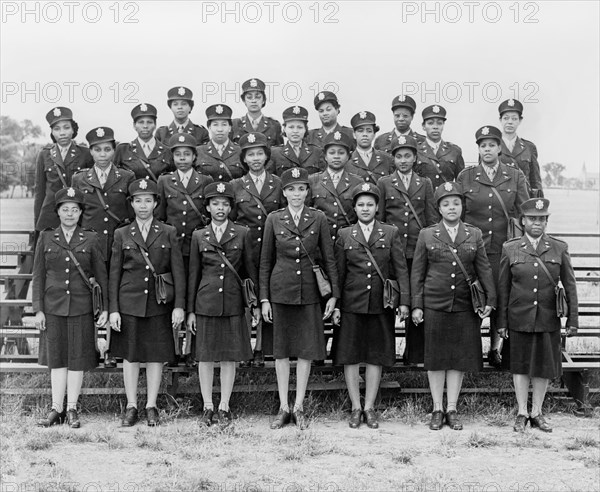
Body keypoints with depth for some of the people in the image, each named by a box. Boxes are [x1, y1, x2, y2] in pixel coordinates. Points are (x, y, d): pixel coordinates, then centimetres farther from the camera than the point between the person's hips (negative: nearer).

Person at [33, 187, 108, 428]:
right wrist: (38, 309, -1)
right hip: (53, 307, 1)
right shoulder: (46, 238, 4)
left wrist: (105, 308, -2)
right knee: (56, 358, 5)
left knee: (77, 359, 3)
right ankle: (56, 409, 12)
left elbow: (102, 275, 4)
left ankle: (72, 409, 12)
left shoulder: (90, 239, 2)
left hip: (81, 307, -1)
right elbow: (38, 275, 4)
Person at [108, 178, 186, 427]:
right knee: (130, 355, 5)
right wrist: (113, 310, -2)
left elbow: (178, 271, 1)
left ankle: (151, 407, 15)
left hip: (159, 304, 0)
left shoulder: (169, 233, 4)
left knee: (156, 355, 4)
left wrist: (179, 306, -5)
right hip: (129, 302, 1)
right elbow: (114, 274, 5)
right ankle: (131, 407, 15)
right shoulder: (121, 234, 6)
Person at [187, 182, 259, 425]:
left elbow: (250, 269, 6)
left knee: (230, 357, 4)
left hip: (233, 303, -1)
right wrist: (190, 310, 6)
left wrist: (256, 303, 4)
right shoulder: (199, 236, 7)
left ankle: (224, 407, 14)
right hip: (206, 302, 1)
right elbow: (193, 274, 9)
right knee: (205, 357, 4)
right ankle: (208, 407, 15)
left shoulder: (243, 234, 4)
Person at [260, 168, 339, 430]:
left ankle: (299, 406, 15)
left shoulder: (318, 218, 1)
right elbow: (266, 261, 5)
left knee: (307, 348, 4)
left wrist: (334, 293, -2)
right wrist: (264, 298, 1)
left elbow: (329, 258, 3)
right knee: (281, 349, 5)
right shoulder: (274, 219, 2)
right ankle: (283, 408, 15)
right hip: (281, 290, 0)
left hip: (309, 290, 0)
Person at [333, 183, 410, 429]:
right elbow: (339, 272, 7)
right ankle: (356, 407, 14)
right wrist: (335, 305, 2)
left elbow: (401, 269, 2)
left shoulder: (391, 233, 5)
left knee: (376, 357, 5)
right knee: (350, 357, 2)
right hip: (352, 304, 0)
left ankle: (369, 407, 16)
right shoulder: (344, 235, 6)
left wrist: (404, 301, -6)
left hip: (381, 304, 0)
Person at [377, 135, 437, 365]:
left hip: (418, 251, 1)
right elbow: (378, 218, 9)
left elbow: (432, 219, 11)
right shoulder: (384, 183, 9)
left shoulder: (425, 184, 12)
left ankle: (415, 355, 9)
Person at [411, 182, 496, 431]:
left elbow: (484, 269, 5)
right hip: (434, 305, -1)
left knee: (460, 357, 5)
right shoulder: (426, 235, 3)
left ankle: (452, 409, 16)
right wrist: (416, 305, -2)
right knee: (436, 357, 3)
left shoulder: (474, 235, 7)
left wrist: (490, 299, -5)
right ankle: (437, 409, 14)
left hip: (465, 306, 1)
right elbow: (417, 272, 4)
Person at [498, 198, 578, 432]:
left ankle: (537, 413, 23)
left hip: (548, 319, 1)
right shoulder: (510, 249, 0)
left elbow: (570, 286, 2)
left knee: (544, 367, 8)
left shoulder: (559, 248, 0)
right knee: (520, 365, 7)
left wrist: (573, 319, -1)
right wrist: (502, 321, 1)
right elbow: (503, 288, 2)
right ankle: (522, 413, 19)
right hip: (520, 318, -1)